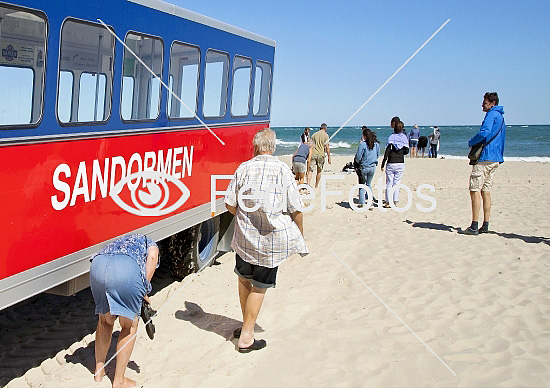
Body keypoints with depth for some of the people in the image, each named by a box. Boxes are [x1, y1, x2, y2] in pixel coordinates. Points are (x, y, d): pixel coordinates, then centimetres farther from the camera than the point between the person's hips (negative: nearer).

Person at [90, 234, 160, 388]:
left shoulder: (119, 242, 44)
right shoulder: (150, 244, 31)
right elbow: (152, 257, 7)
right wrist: (144, 292, 9)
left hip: (98, 264, 5)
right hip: (127, 268, -5)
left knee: (105, 320, 27)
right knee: (130, 325, 14)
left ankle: (99, 372, 36)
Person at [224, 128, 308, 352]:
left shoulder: (243, 168, -3)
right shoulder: (283, 171, -8)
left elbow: (230, 204, 0)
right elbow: (295, 209, -6)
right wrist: (301, 236, 8)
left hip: (244, 236, 2)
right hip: (273, 239, -2)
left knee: (244, 279, 21)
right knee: (259, 287, 7)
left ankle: (246, 324, 35)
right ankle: (246, 338, 12)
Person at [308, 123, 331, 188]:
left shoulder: (314, 134, 11)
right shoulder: (325, 135, 0)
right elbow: (327, 147, -4)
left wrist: (310, 155, 21)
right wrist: (329, 157, -1)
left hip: (313, 154, 2)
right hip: (321, 154, -2)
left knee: (311, 170, -3)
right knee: (319, 171, 10)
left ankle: (308, 183, -20)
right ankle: (316, 185, 18)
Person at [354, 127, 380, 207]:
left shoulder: (363, 144, -15)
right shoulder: (376, 144, 0)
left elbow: (358, 157, -13)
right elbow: (378, 155, 12)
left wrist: (357, 162, 7)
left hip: (364, 167, -4)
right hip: (373, 167, 4)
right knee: (368, 184, 22)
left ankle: (361, 203, 6)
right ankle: (371, 199, 16)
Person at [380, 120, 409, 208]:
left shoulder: (392, 137, -7)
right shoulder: (404, 138, 2)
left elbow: (387, 152, -11)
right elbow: (406, 151, 4)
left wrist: (383, 164, -6)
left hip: (391, 163, -3)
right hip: (401, 163, 3)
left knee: (389, 183, 5)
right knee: (397, 183, 9)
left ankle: (388, 202, 6)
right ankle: (395, 202, 10)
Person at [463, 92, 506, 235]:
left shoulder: (492, 114, -9)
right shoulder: (501, 117, 21)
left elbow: (484, 132, -24)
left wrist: (471, 142, -8)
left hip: (485, 158, -10)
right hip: (495, 159, 10)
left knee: (475, 190, -9)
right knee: (486, 191, 11)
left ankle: (474, 227, -12)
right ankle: (485, 226, 12)